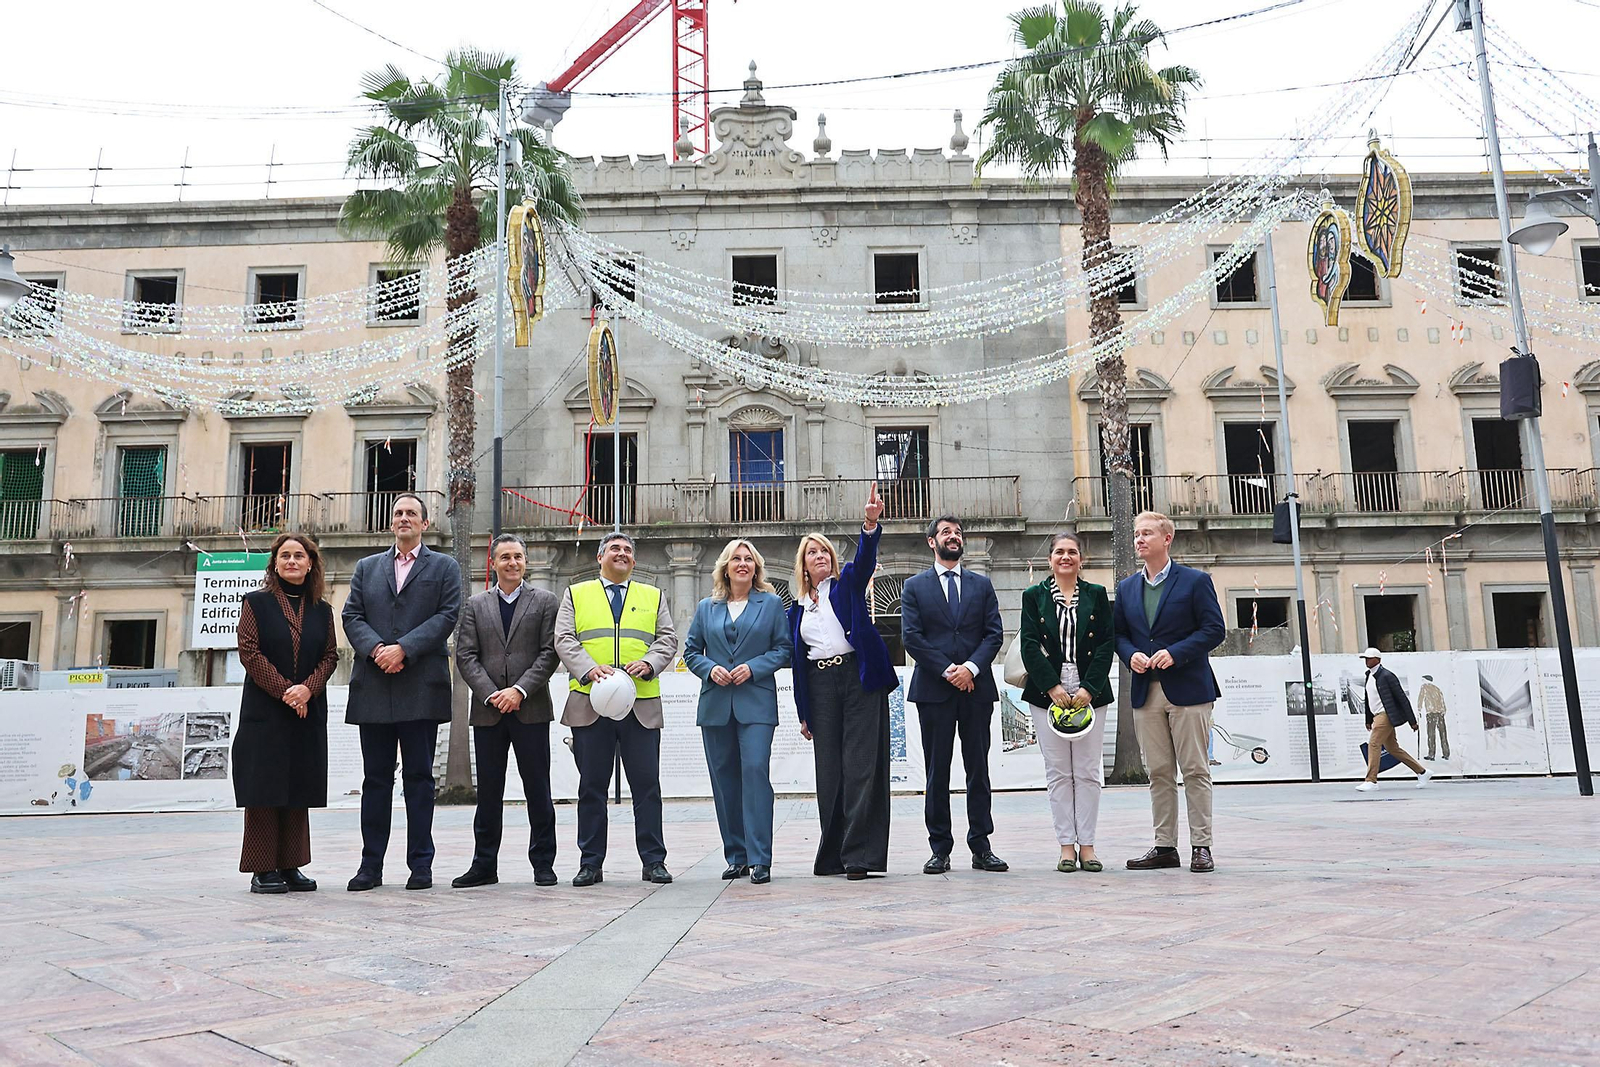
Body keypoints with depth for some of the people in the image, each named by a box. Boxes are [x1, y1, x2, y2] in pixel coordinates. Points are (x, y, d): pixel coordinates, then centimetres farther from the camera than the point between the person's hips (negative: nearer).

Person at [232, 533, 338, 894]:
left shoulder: (321, 609, 11)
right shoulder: (256, 602, 2)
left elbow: (330, 655, 7)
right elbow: (249, 651, -6)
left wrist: (307, 688, -11)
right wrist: (283, 691, -13)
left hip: (308, 712, 4)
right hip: (264, 711, -4)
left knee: (298, 789, 7)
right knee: (264, 788, -2)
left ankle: (290, 866, 14)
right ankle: (262, 869, 4)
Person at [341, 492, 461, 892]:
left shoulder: (444, 567, 9)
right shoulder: (367, 567, 19)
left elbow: (447, 615, -3)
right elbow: (351, 616, 9)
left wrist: (403, 648, -13)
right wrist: (376, 648, -10)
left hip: (421, 686, -3)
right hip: (374, 686, 3)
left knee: (419, 776, 1)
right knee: (376, 777, 6)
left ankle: (421, 865, 7)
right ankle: (371, 865, 11)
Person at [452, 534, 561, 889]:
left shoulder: (545, 601, 6)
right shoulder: (476, 605, 12)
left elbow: (549, 653, -2)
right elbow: (465, 656, 4)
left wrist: (520, 690, -13)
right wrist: (491, 694, -9)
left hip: (531, 709, -2)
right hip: (488, 710, 2)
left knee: (538, 790, 2)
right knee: (488, 792, 7)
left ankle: (543, 864, 11)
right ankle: (484, 865, 16)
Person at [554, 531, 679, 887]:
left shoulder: (653, 597, 17)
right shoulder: (576, 595, 14)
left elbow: (668, 639, 9)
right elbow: (564, 641, 3)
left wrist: (648, 663, -12)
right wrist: (590, 669, -15)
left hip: (642, 705, 1)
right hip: (590, 704, 0)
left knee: (647, 785, 0)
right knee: (591, 787, 4)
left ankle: (654, 861, 7)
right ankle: (591, 863, 13)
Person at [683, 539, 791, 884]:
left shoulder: (771, 604, 7)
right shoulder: (706, 608, 13)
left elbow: (783, 648, 3)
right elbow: (691, 650, 14)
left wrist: (753, 668, -11)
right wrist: (710, 669, -5)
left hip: (756, 703, -3)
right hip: (716, 704, 3)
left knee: (755, 770, -15)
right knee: (724, 778, 5)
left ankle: (759, 859, -11)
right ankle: (736, 856, 15)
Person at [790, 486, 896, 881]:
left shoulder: (848, 583, 9)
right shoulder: (797, 608, 18)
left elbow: (865, 558, -12)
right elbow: (797, 662, 17)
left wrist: (871, 523, -32)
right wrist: (803, 712, 13)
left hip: (859, 678, -4)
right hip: (820, 687, 4)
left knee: (861, 766, -8)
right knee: (829, 771, 4)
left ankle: (859, 853, -6)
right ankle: (834, 854, 13)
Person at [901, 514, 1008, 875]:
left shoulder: (982, 585, 13)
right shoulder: (914, 587, 7)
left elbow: (994, 633, 5)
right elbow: (911, 638, -3)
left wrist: (971, 667, -11)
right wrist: (948, 671, -11)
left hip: (976, 687, 2)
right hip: (933, 689, -2)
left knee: (978, 770, 5)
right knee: (937, 772, 2)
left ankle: (981, 847, 11)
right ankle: (940, 849, 7)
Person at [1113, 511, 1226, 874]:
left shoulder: (1195, 581, 0)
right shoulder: (1126, 588, 14)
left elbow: (1214, 629, -5)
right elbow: (1118, 634, 16)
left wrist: (1175, 653, -16)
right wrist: (1130, 654, -6)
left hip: (1187, 689, -4)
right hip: (1146, 691, 5)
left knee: (1195, 771, -1)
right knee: (1159, 773, 7)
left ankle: (1201, 847, 6)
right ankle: (1165, 847, 13)